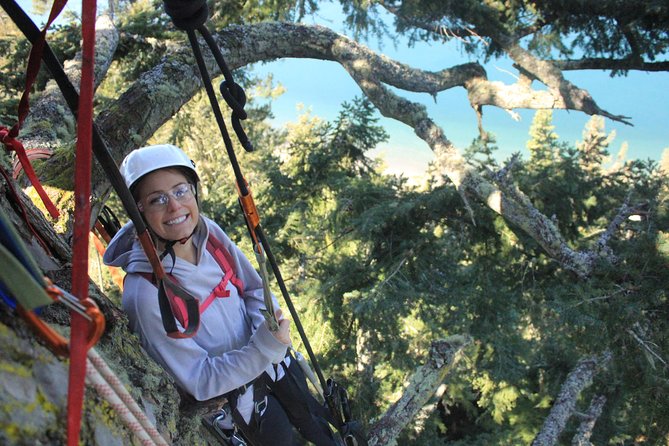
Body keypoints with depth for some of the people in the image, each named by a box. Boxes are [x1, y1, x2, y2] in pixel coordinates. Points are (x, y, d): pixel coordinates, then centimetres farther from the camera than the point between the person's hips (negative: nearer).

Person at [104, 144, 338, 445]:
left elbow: (255, 290, -3)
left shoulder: (208, 232, -18)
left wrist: (268, 332, -22)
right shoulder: (145, 293, -33)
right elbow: (199, 381, -26)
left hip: (264, 357, 5)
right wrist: (263, 348, -37)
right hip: (223, 386, -5)